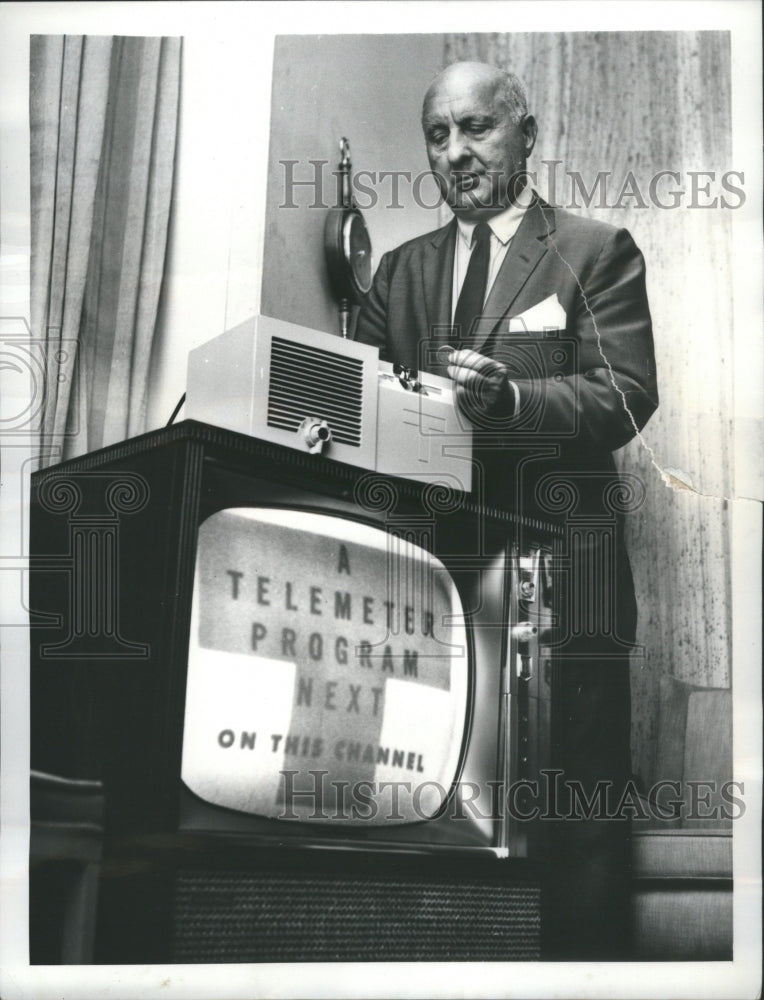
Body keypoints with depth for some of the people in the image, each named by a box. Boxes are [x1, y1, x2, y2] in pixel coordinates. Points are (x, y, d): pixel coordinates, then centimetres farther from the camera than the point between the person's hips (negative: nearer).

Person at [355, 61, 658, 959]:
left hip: (561, 567, -4)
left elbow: (626, 396, -7)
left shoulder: (596, 252, 5)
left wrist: (510, 397, -23)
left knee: (579, 803, -4)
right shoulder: (400, 271, 19)